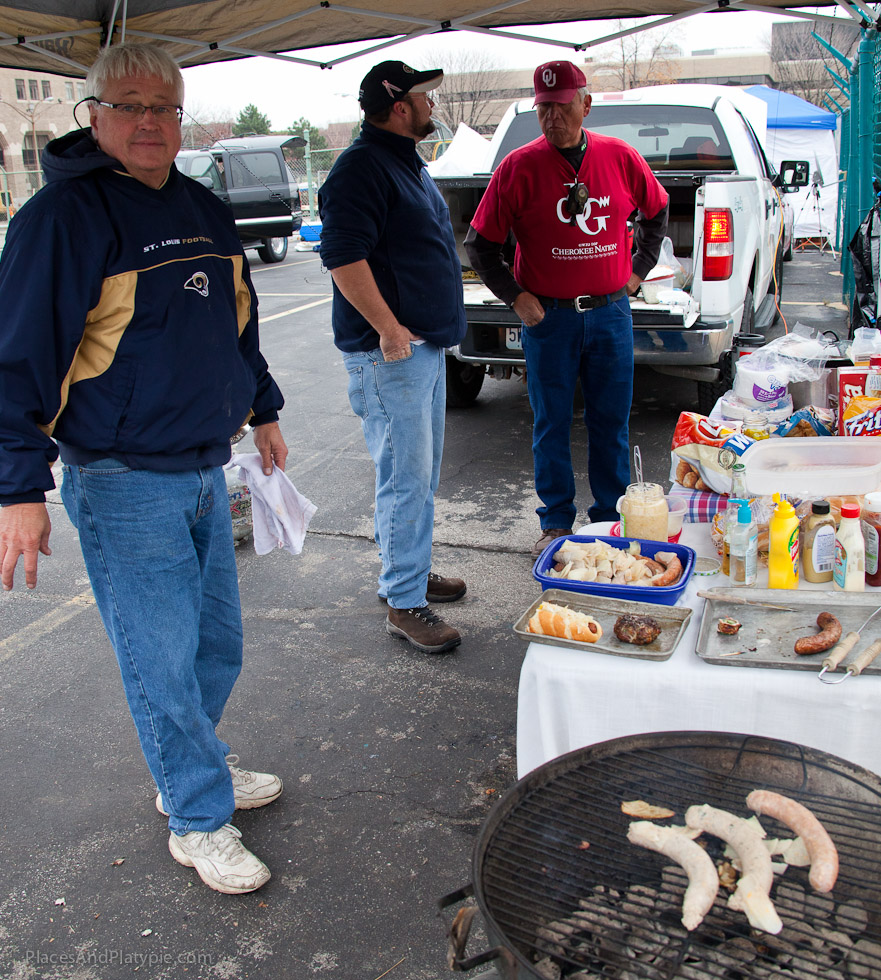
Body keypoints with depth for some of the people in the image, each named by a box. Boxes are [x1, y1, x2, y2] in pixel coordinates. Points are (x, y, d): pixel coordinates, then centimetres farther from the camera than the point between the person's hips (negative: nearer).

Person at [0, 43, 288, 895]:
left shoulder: (204, 212, 11)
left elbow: (237, 322, 24)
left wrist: (262, 410, 27)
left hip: (204, 472, 8)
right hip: (122, 484, -7)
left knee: (216, 644, 17)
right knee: (162, 656, 1)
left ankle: (194, 769, 39)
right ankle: (198, 822, 18)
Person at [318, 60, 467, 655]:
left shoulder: (406, 161, 18)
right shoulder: (362, 167, -14)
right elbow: (344, 255, -23)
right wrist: (388, 328, -23)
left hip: (428, 344, 10)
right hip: (391, 354, -10)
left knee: (422, 473, 18)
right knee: (407, 479, -6)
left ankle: (412, 569, 33)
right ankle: (405, 604, 4)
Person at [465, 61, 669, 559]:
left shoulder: (621, 157, 2)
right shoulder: (519, 167, -6)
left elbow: (657, 212, 20)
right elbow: (480, 243, 0)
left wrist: (638, 270, 12)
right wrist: (516, 296, -5)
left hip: (611, 312, 2)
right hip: (549, 316, -2)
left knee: (612, 421, 10)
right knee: (551, 424, 6)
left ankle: (613, 519, 24)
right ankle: (556, 523, 20)